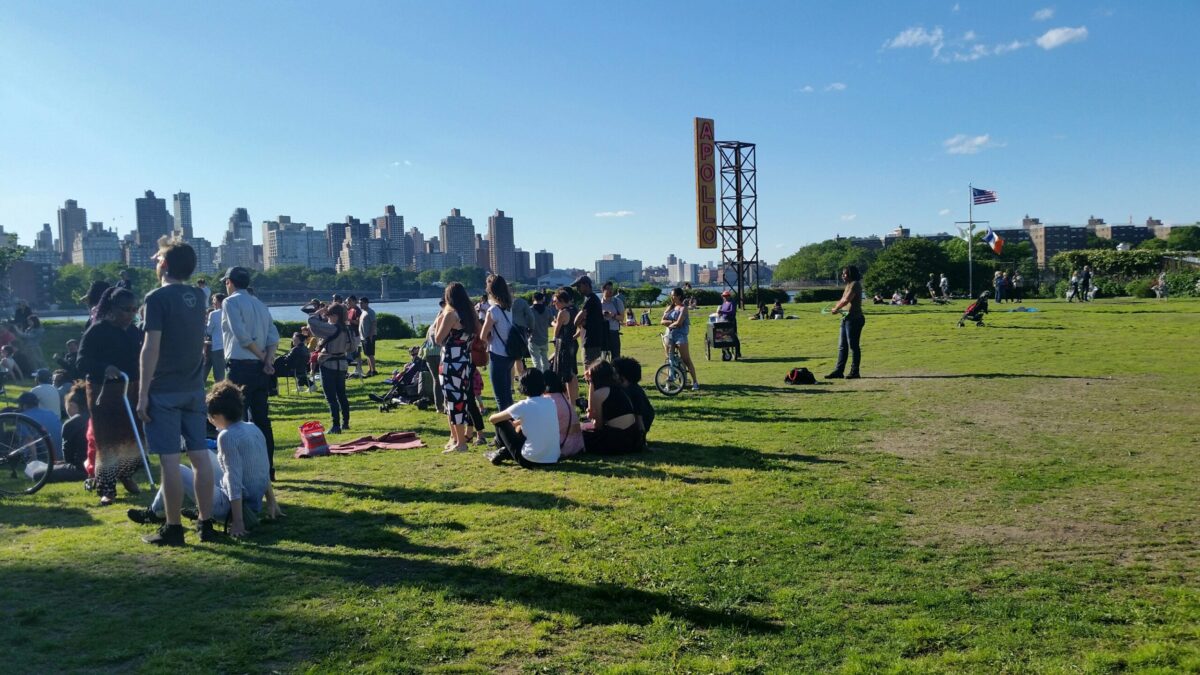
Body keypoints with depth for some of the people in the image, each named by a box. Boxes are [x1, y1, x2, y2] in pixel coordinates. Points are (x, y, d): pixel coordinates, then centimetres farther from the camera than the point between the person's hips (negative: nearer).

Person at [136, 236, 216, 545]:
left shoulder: (157, 297, -10)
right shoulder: (198, 296, 9)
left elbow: (151, 347, -15)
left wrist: (143, 393, -12)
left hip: (164, 390, -6)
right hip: (194, 389, 6)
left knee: (169, 459, -2)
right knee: (200, 455, 7)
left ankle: (173, 529, 3)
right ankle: (206, 524, 12)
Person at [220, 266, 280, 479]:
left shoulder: (230, 302, -4)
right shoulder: (260, 304, 17)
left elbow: (242, 336, -16)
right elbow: (274, 336, 6)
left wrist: (261, 357, -6)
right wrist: (268, 360, -4)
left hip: (240, 367, -7)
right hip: (260, 368, 7)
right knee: (262, 420, 10)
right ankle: (267, 469, 13)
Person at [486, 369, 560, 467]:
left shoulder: (523, 406, -12)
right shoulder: (551, 403, 3)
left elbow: (492, 419, 1)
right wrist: (518, 422, 32)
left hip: (530, 460, -6)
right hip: (554, 459, 6)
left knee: (501, 422, 10)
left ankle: (502, 453, 32)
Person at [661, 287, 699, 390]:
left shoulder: (683, 308, -5)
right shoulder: (671, 307, 14)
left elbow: (679, 322, -17)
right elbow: (663, 321, 5)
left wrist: (670, 325, -2)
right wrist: (672, 322, -10)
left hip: (680, 335, -6)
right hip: (669, 335, 6)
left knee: (686, 360, -8)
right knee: (669, 359, 7)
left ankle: (695, 382, -6)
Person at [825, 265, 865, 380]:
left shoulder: (855, 284, -11)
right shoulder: (849, 285, 19)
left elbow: (846, 300, -20)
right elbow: (842, 300, 19)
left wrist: (836, 309, -7)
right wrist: (836, 308, 0)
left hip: (854, 319, -10)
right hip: (846, 318, 10)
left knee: (853, 346, -4)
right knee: (842, 346, 9)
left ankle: (854, 372, 2)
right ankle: (839, 371, 12)